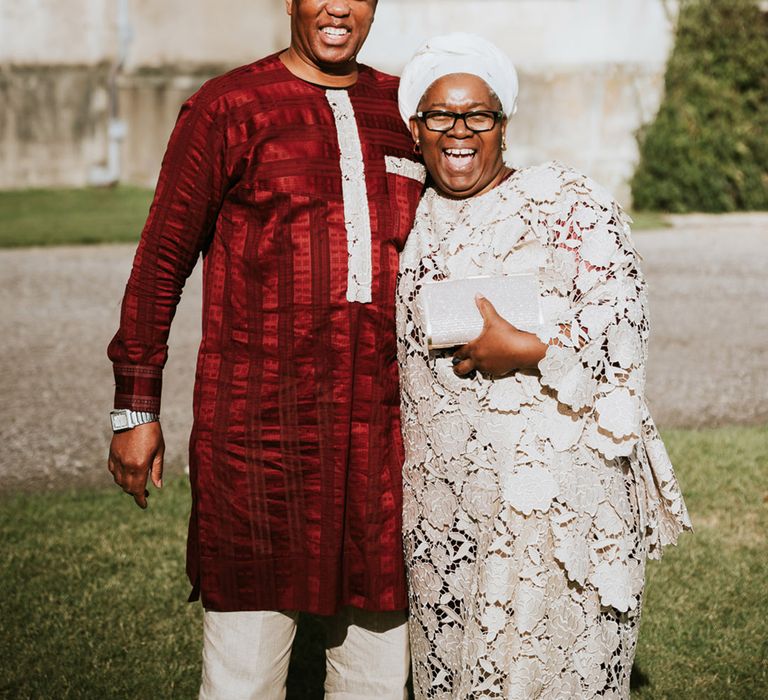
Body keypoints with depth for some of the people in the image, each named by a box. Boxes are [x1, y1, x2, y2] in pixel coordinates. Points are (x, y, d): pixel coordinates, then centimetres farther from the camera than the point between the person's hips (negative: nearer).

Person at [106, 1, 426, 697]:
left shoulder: (405, 111, 12)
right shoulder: (228, 107, 0)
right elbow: (160, 261, 2)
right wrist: (136, 409, 1)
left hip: (381, 426, 4)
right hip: (257, 430, -4)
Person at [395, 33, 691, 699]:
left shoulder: (569, 205, -5)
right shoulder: (411, 220, 13)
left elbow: (624, 326, -11)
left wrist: (526, 351, -19)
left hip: (557, 493, -5)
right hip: (443, 502, 5)